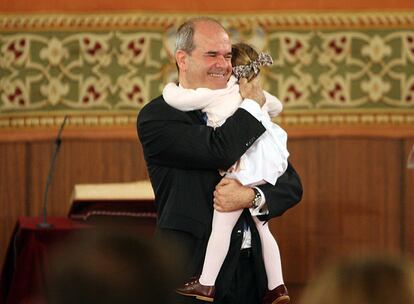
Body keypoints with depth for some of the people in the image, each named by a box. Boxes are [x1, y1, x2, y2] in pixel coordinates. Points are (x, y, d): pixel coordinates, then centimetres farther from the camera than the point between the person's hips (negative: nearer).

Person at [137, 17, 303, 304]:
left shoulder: (242, 116, 11)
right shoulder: (156, 116, -7)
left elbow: (292, 185, 6)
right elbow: (221, 150, -21)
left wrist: (251, 196, -15)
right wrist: (251, 104, -4)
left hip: (251, 268, 5)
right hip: (193, 270, -5)